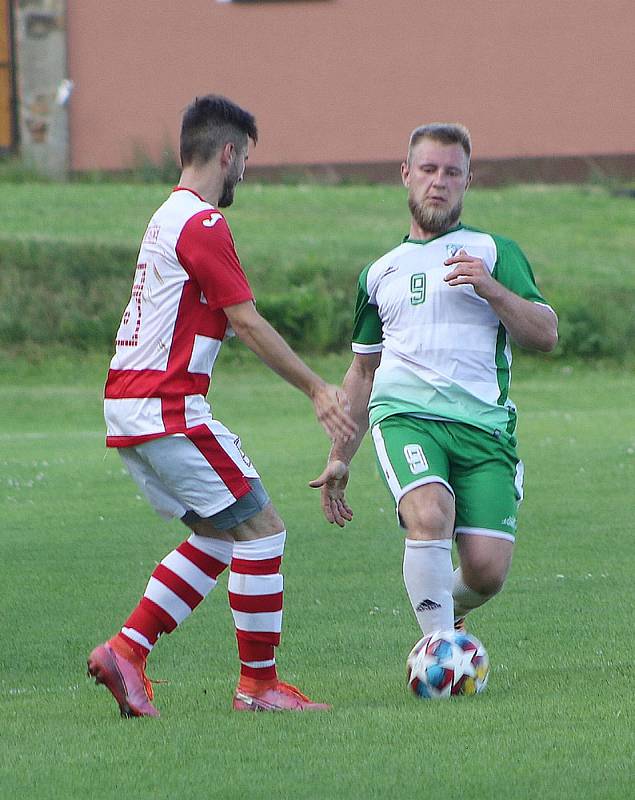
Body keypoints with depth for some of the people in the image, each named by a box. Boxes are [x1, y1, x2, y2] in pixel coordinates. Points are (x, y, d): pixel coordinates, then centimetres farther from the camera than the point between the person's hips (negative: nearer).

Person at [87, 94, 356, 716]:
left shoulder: (168, 217, 19)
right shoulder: (202, 223, -13)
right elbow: (247, 324, -14)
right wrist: (317, 390, -8)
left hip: (126, 406, 10)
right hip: (166, 409, -10)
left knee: (218, 537, 15)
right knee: (261, 528, -4)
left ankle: (125, 651, 9)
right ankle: (259, 683, -1)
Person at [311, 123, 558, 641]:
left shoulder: (494, 252, 13)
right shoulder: (380, 273, 22)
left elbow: (546, 336, 2)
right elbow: (362, 372, 29)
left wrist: (492, 290, -13)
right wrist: (340, 460, 25)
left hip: (485, 423, -1)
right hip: (405, 415, 1)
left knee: (488, 570, -12)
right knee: (430, 516, -31)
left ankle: (449, 613, 22)